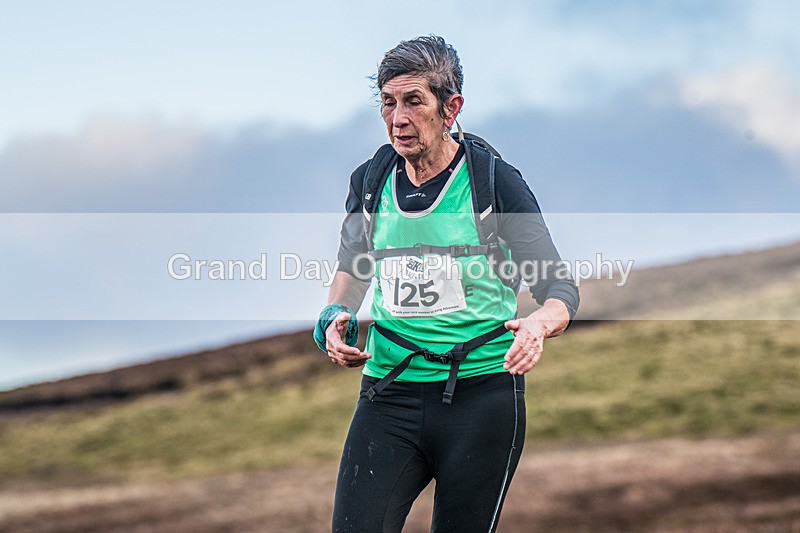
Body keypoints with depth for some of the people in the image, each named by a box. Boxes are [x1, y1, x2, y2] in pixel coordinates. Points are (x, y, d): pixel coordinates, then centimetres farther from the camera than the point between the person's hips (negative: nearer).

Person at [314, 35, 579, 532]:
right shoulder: (371, 180, 7)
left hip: (482, 396, -3)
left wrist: (539, 323, -23)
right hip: (389, 393, 3)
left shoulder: (495, 180, -4)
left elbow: (561, 286, -1)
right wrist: (336, 315, 6)